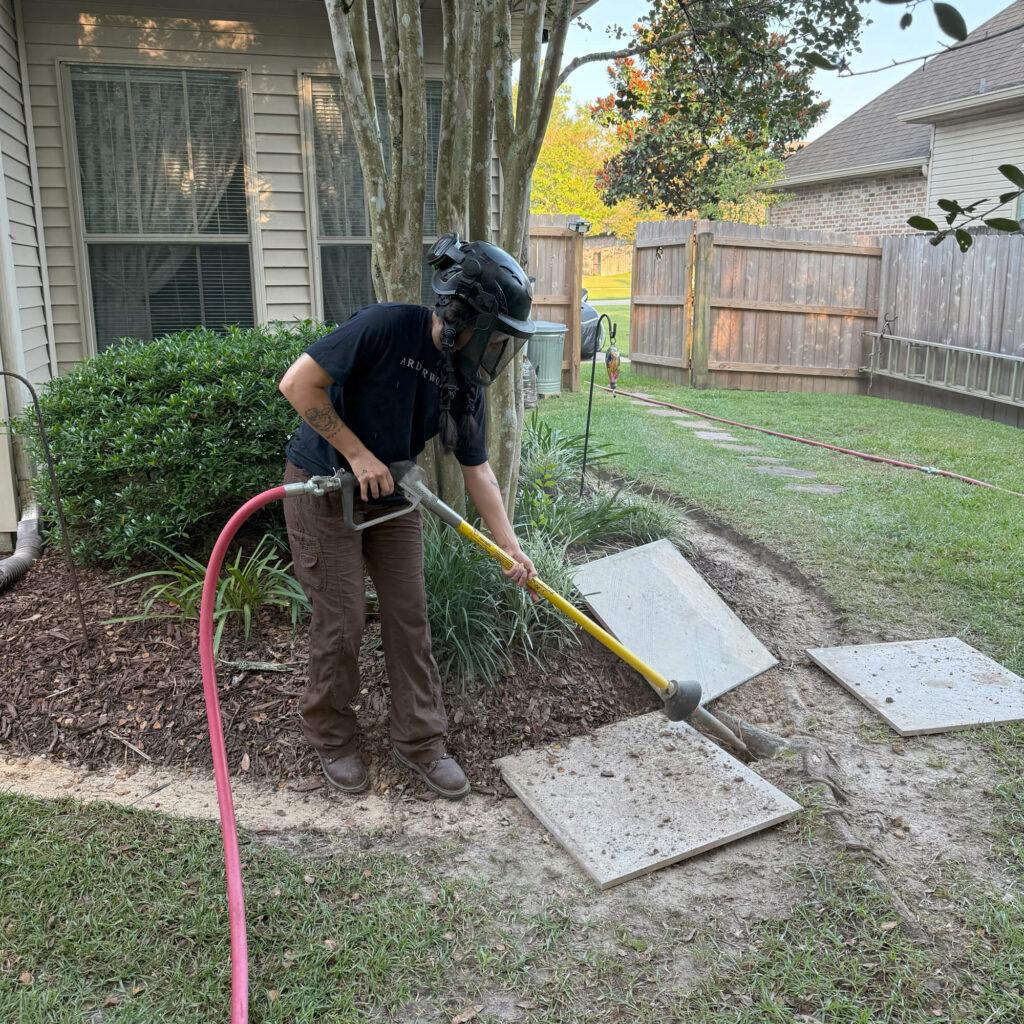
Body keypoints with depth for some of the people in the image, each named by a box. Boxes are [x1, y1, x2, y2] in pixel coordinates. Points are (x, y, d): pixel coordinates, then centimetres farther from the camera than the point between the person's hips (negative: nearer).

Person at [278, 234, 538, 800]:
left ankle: (419, 739, 20)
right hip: (323, 486, -6)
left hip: (390, 494, 6)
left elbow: (477, 470, 1)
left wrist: (511, 547, -4)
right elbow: (298, 383, -24)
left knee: (409, 614, 5)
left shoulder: (465, 383, -6)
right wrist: (357, 455, -22)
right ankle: (330, 737, 23)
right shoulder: (387, 327, -25)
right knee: (342, 617, -1)